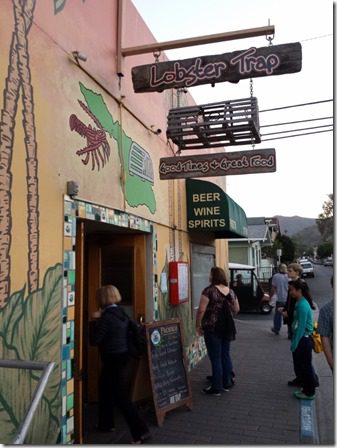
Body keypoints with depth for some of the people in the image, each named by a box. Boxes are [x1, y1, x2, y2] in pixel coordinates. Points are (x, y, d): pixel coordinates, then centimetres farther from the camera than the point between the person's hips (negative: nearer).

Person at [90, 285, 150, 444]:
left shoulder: (106, 317, -21)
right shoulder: (121, 312, 3)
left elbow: (94, 340, -18)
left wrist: (96, 320, -7)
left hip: (113, 359, -9)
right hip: (122, 356, 9)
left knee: (121, 397, -1)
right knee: (106, 389, 24)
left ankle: (140, 431, 1)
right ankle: (106, 423, 39)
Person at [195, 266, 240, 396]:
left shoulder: (209, 290, -14)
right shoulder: (230, 291, 5)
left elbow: (201, 310, -18)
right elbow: (236, 310, 14)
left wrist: (198, 325, -6)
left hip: (212, 328, -6)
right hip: (227, 327, 6)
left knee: (215, 358, 2)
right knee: (225, 354, 18)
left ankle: (217, 388, 11)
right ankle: (227, 382, 28)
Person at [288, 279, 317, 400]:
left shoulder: (302, 305, -21)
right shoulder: (299, 302, 8)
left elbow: (301, 327, -22)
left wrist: (294, 344, -17)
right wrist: (294, 342, 15)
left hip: (303, 340, -9)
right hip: (302, 339, 9)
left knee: (305, 367, 5)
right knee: (300, 366, 19)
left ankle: (309, 393, 19)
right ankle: (306, 389, 32)